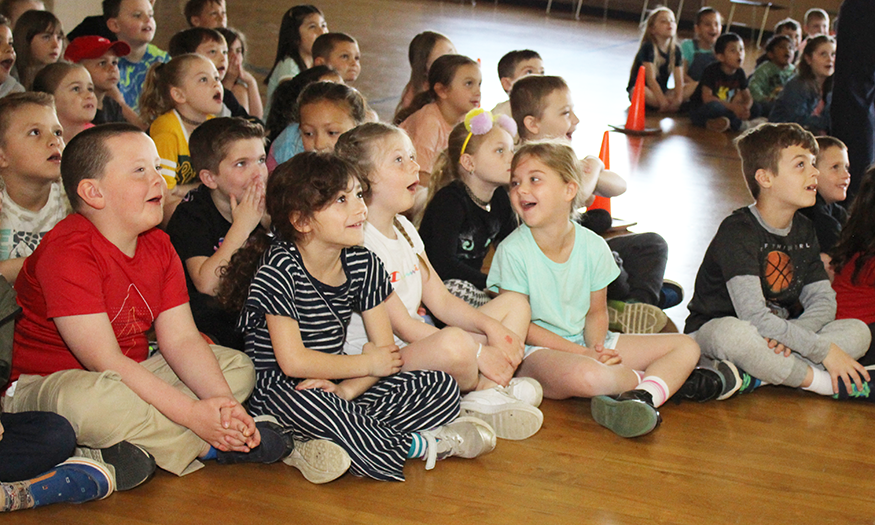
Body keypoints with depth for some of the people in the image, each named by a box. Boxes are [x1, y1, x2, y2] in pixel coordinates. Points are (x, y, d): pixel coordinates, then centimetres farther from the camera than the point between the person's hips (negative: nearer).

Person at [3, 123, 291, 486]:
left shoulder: (158, 246, 3)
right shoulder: (66, 252, -22)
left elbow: (181, 339, -3)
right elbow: (105, 362, -27)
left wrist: (223, 401, -21)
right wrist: (193, 413, -30)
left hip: (134, 378, 8)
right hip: (47, 385, -8)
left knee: (238, 366, 2)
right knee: (89, 400, -42)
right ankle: (212, 447, -19)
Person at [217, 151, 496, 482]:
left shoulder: (363, 264, 2)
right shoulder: (280, 269, -15)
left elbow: (385, 350, 2)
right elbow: (293, 361, -20)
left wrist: (346, 389, -17)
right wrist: (368, 363, -10)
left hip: (335, 383, 6)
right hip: (280, 390, -6)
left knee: (443, 387, -5)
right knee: (310, 406, -41)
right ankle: (420, 444, -20)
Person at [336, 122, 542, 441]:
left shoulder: (404, 228, 13)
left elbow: (440, 301, 13)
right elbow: (402, 325, -20)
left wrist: (491, 327, -5)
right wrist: (479, 352, -21)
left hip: (417, 346, 10)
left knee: (515, 306, 10)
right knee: (453, 342, -40)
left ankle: (486, 396, -12)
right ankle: (481, 387, -3)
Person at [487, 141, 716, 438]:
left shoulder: (593, 246, -1)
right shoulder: (513, 251, -13)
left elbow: (596, 311, 9)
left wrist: (597, 345, -14)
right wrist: (582, 353, -18)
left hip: (586, 342, 6)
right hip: (535, 351, -6)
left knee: (686, 347, -1)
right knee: (586, 375, -40)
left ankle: (643, 396, -30)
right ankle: (667, 379, -13)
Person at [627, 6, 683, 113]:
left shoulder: (676, 50, 0)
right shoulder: (648, 47, -16)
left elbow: (679, 81, -8)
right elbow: (651, 79, -24)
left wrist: (678, 100, -27)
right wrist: (663, 101, -33)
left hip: (661, 90, 6)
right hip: (637, 88, -6)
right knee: (643, 92, -41)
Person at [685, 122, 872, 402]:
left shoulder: (804, 231, 6)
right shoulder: (737, 231, -19)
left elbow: (823, 301, 1)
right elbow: (753, 315, -29)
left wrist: (788, 335, -22)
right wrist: (823, 349, -27)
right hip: (712, 331, -7)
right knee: (734, 333, -41)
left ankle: (752, 376, -25)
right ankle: (828, 384, -21)